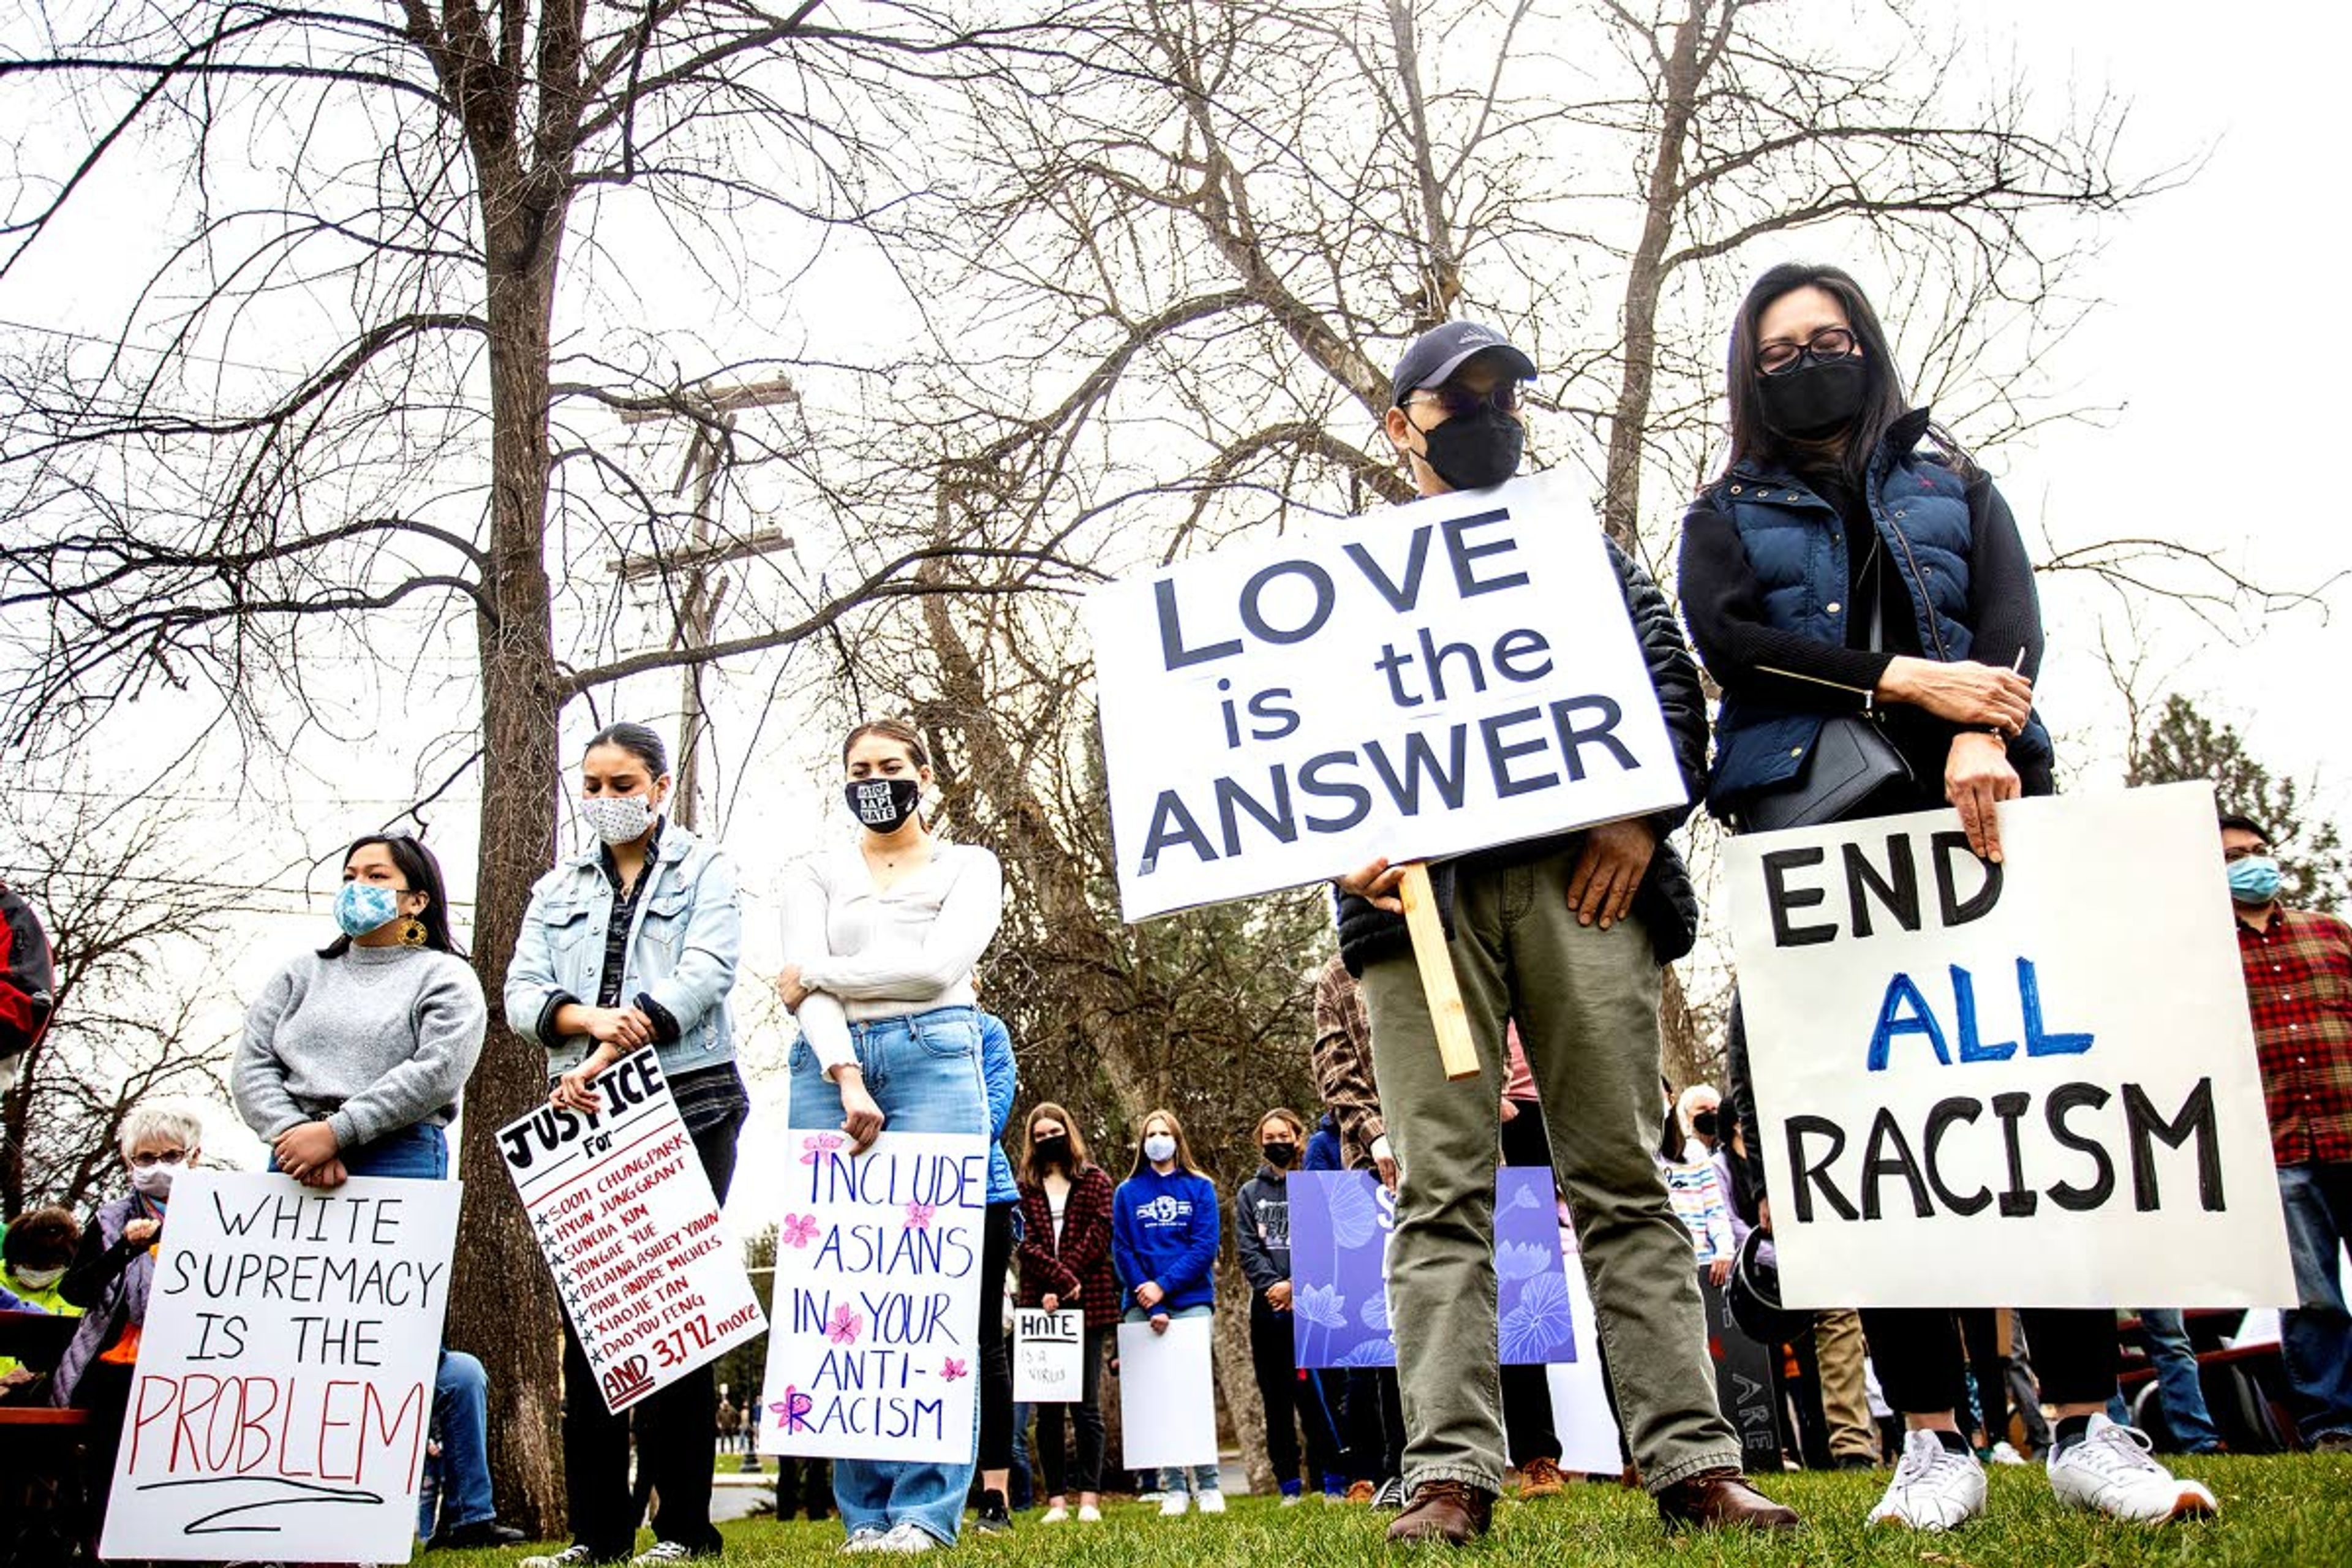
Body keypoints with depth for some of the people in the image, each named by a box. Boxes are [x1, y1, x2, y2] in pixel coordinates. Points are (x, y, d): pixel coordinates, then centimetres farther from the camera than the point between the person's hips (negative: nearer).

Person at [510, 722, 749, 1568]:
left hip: (689, 1103, -4)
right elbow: (522, 994, 8)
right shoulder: (556, 889, 19)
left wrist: (609, 1058, -17)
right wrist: (587, 1021, -15)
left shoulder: (703, 868, 7)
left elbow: (706, 973, -8)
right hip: (585, 1112, 4)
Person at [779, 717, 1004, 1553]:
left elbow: (939, 964, -5)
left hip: (933, 1056, -2)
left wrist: (815, 973, 0)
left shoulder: (968, 866, 13)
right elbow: (805, 991, 2)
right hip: (829, 1065, 2)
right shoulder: (815, 876, 17)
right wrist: (848, 1079, -15)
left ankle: (926, 1509, -7)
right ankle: (865, 1511, 4)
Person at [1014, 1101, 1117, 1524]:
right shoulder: (1024, 1187, 12)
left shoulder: (1096, 1180, 10)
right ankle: (1056, 1500, 6)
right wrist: (1063, 1278, -15)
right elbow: (1026, 1243, 0)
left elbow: (1099, 1235, -1)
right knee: (1047, 1406, 2)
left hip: (1088, 1303, -1)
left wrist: (1056, 1286, -10)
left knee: (1086, 1403, -1)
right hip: (1039, 1305, 2)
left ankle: (1089, 1497, 2)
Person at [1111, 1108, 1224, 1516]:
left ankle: (1208, 1486, 1)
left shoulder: (1200, 1188, 9)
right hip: (1142, 1307, 1)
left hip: (1191, 1302, -1)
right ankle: (1173, 1489, 3)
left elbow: (1205, 1245, -1)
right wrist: (1151, 1306, -8)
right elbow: (1122, 1251, 4)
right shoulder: (1127, 1193, 11)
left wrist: (1164, 1285, -11)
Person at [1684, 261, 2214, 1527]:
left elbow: (2012, 620, 5)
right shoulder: (1726, 516, 18)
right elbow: (1728, 638, -1)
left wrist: (1984, 736, -16)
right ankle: (1933, 1438, 0)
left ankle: (2085, 1424, 1)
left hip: (1976, 804, 1)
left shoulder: (1954, 486, 22)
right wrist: (1899, 682, -12)